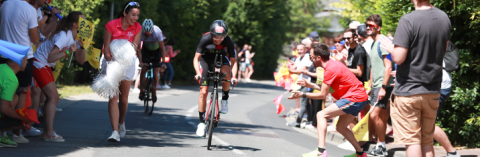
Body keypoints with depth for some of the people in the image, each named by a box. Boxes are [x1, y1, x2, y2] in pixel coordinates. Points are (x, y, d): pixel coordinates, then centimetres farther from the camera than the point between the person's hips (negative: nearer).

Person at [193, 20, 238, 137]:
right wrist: (198, 73, -42)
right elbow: (196, 58, -27)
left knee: (226, 71, -36)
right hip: (206, 58, 0)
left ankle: (225, 100, -14)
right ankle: (201, 122, 3)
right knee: (203, 92, -8)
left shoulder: (228, 41, -27)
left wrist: (234, 76, -38)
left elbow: (233, 61, -22)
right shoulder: (205, 39, -30)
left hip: (220, 57, 0)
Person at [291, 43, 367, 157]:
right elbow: (327, 89, 17)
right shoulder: (333, 64, 13)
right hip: (360, 97, 10)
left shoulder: (330, 69, -17)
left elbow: (323, 95, -13)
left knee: (321, 115, -11)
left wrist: (303, 95, -6)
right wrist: (310, 85, 17)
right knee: (341, 127, 20)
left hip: (354, 98, -10)